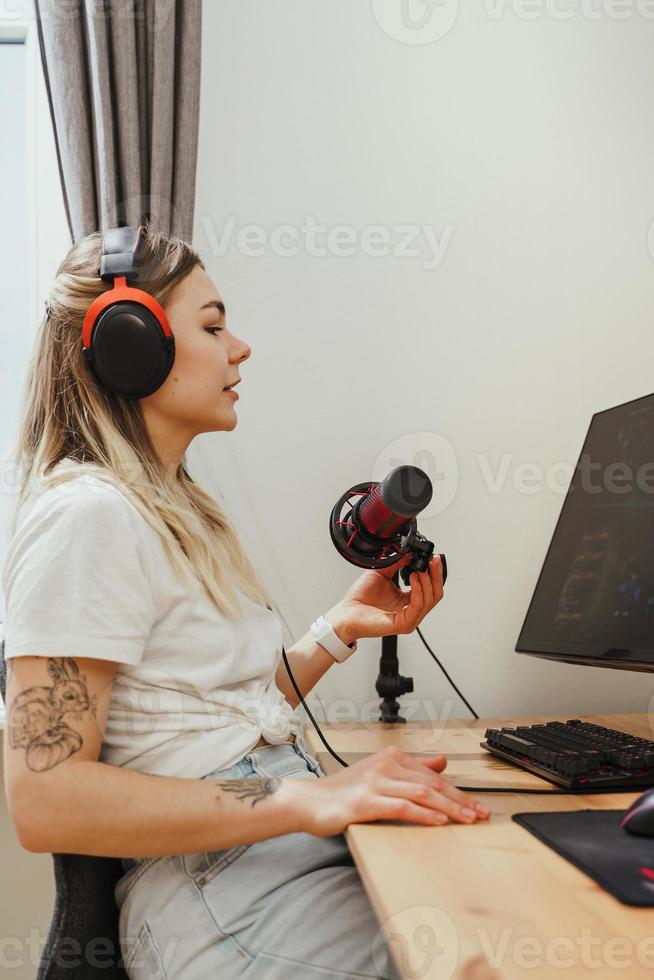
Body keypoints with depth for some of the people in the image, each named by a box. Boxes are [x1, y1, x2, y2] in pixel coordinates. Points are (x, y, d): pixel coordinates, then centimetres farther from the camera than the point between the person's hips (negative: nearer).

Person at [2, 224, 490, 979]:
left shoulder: (179, 513, 17)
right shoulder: (87, 515, -13)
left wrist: (341, 629, 5)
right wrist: (307, 797, -25)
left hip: (311, 857, 9)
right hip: (224, 904, -8)